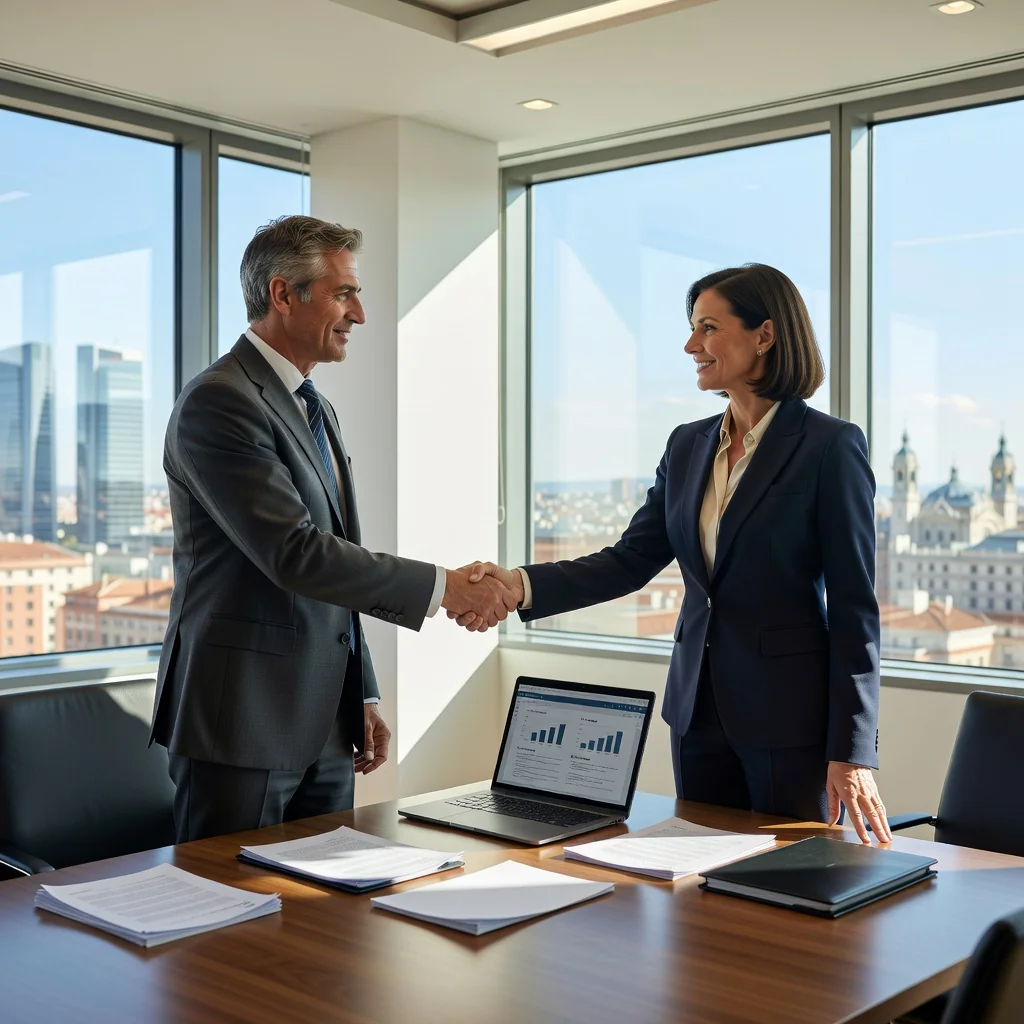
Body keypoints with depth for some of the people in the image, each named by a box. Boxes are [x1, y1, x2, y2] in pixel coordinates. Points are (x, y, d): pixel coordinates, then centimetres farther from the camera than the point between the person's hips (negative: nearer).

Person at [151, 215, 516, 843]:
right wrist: (443, 587, -19)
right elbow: (294, 554, -23)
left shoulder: (317, 411, 16)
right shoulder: (219, 402, -14)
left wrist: (363, 698, 16)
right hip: (243, 722, -8)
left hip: (324, 727, 9)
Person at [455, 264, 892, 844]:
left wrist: (853, 752, -14)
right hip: (699, 707, 6)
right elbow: (630, 561, 3)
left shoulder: (831, 446, -10)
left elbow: (854, 606, -11)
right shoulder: (688, 446, 9)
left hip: (789, 714, -6)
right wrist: (523, 586, -13)